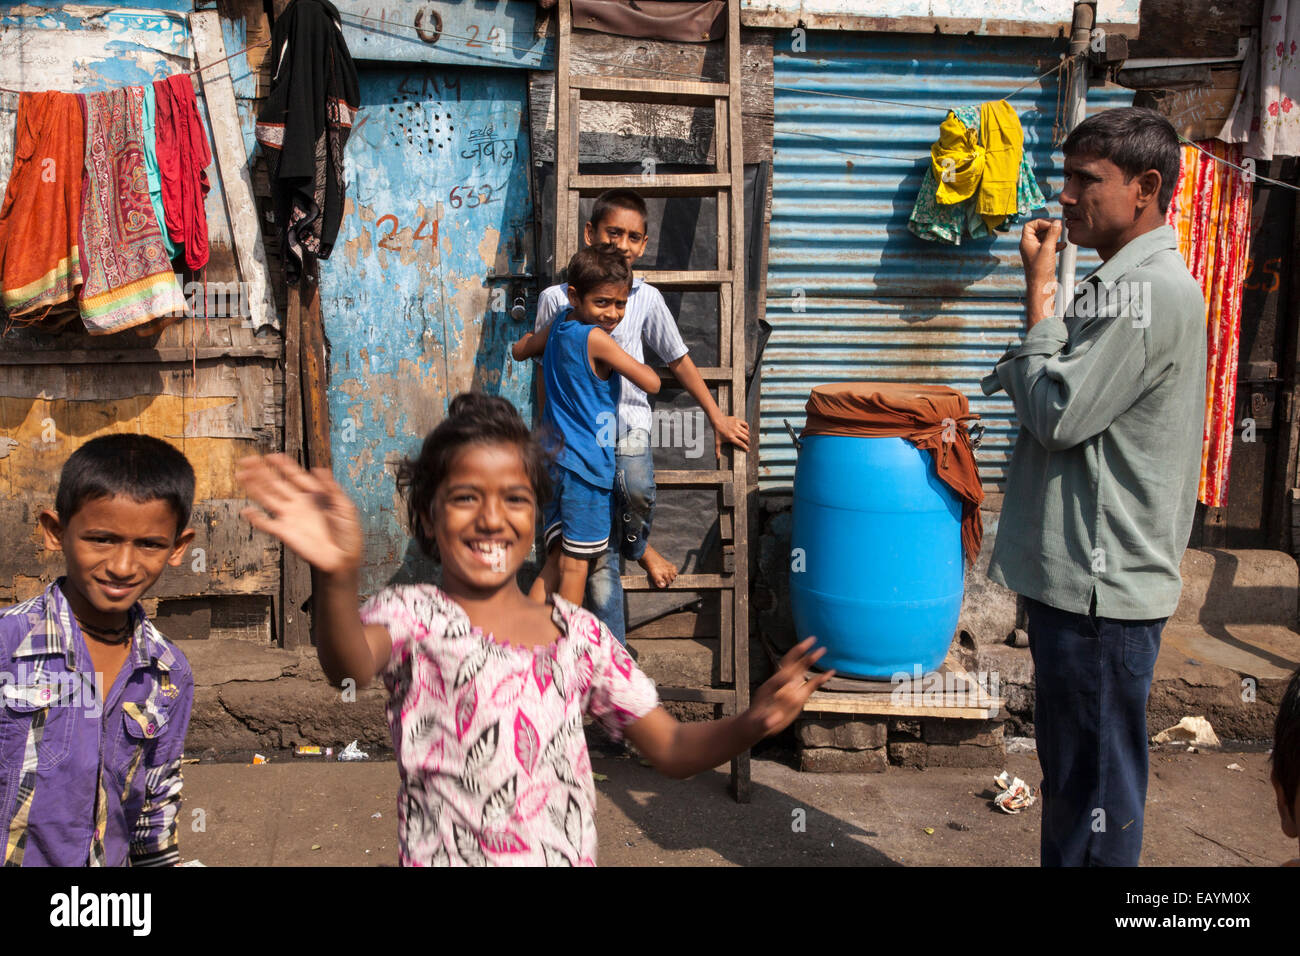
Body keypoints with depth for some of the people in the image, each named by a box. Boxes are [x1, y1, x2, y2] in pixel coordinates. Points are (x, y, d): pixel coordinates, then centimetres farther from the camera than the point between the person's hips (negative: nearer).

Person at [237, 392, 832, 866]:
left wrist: (750, 726, -15)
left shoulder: (578, 632, 2)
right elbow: (351, 667, -31)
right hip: (445, 856, -2)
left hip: (569, 855, 3)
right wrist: (337, 579, -51)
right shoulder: (412, 614, -8)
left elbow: (671, 749, 4)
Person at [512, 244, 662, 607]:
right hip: (586, 464, -8)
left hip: (553, 459, 8)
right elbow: (652, 383, -15)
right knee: (575, 564, 2)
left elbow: (519, 350, 27)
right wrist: (640, 364, 4)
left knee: (558, 560, 13)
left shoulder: (557, 328, 7)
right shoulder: (595, 338, -17)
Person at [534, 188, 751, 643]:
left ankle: (638, 543, 1)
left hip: (629, 421, 0)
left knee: (636, 491, -34)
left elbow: (679, 361, 15)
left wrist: (718, 418, 17)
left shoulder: (646, 298, 5)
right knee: (599, 561, 2)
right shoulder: (556, 298, 1)